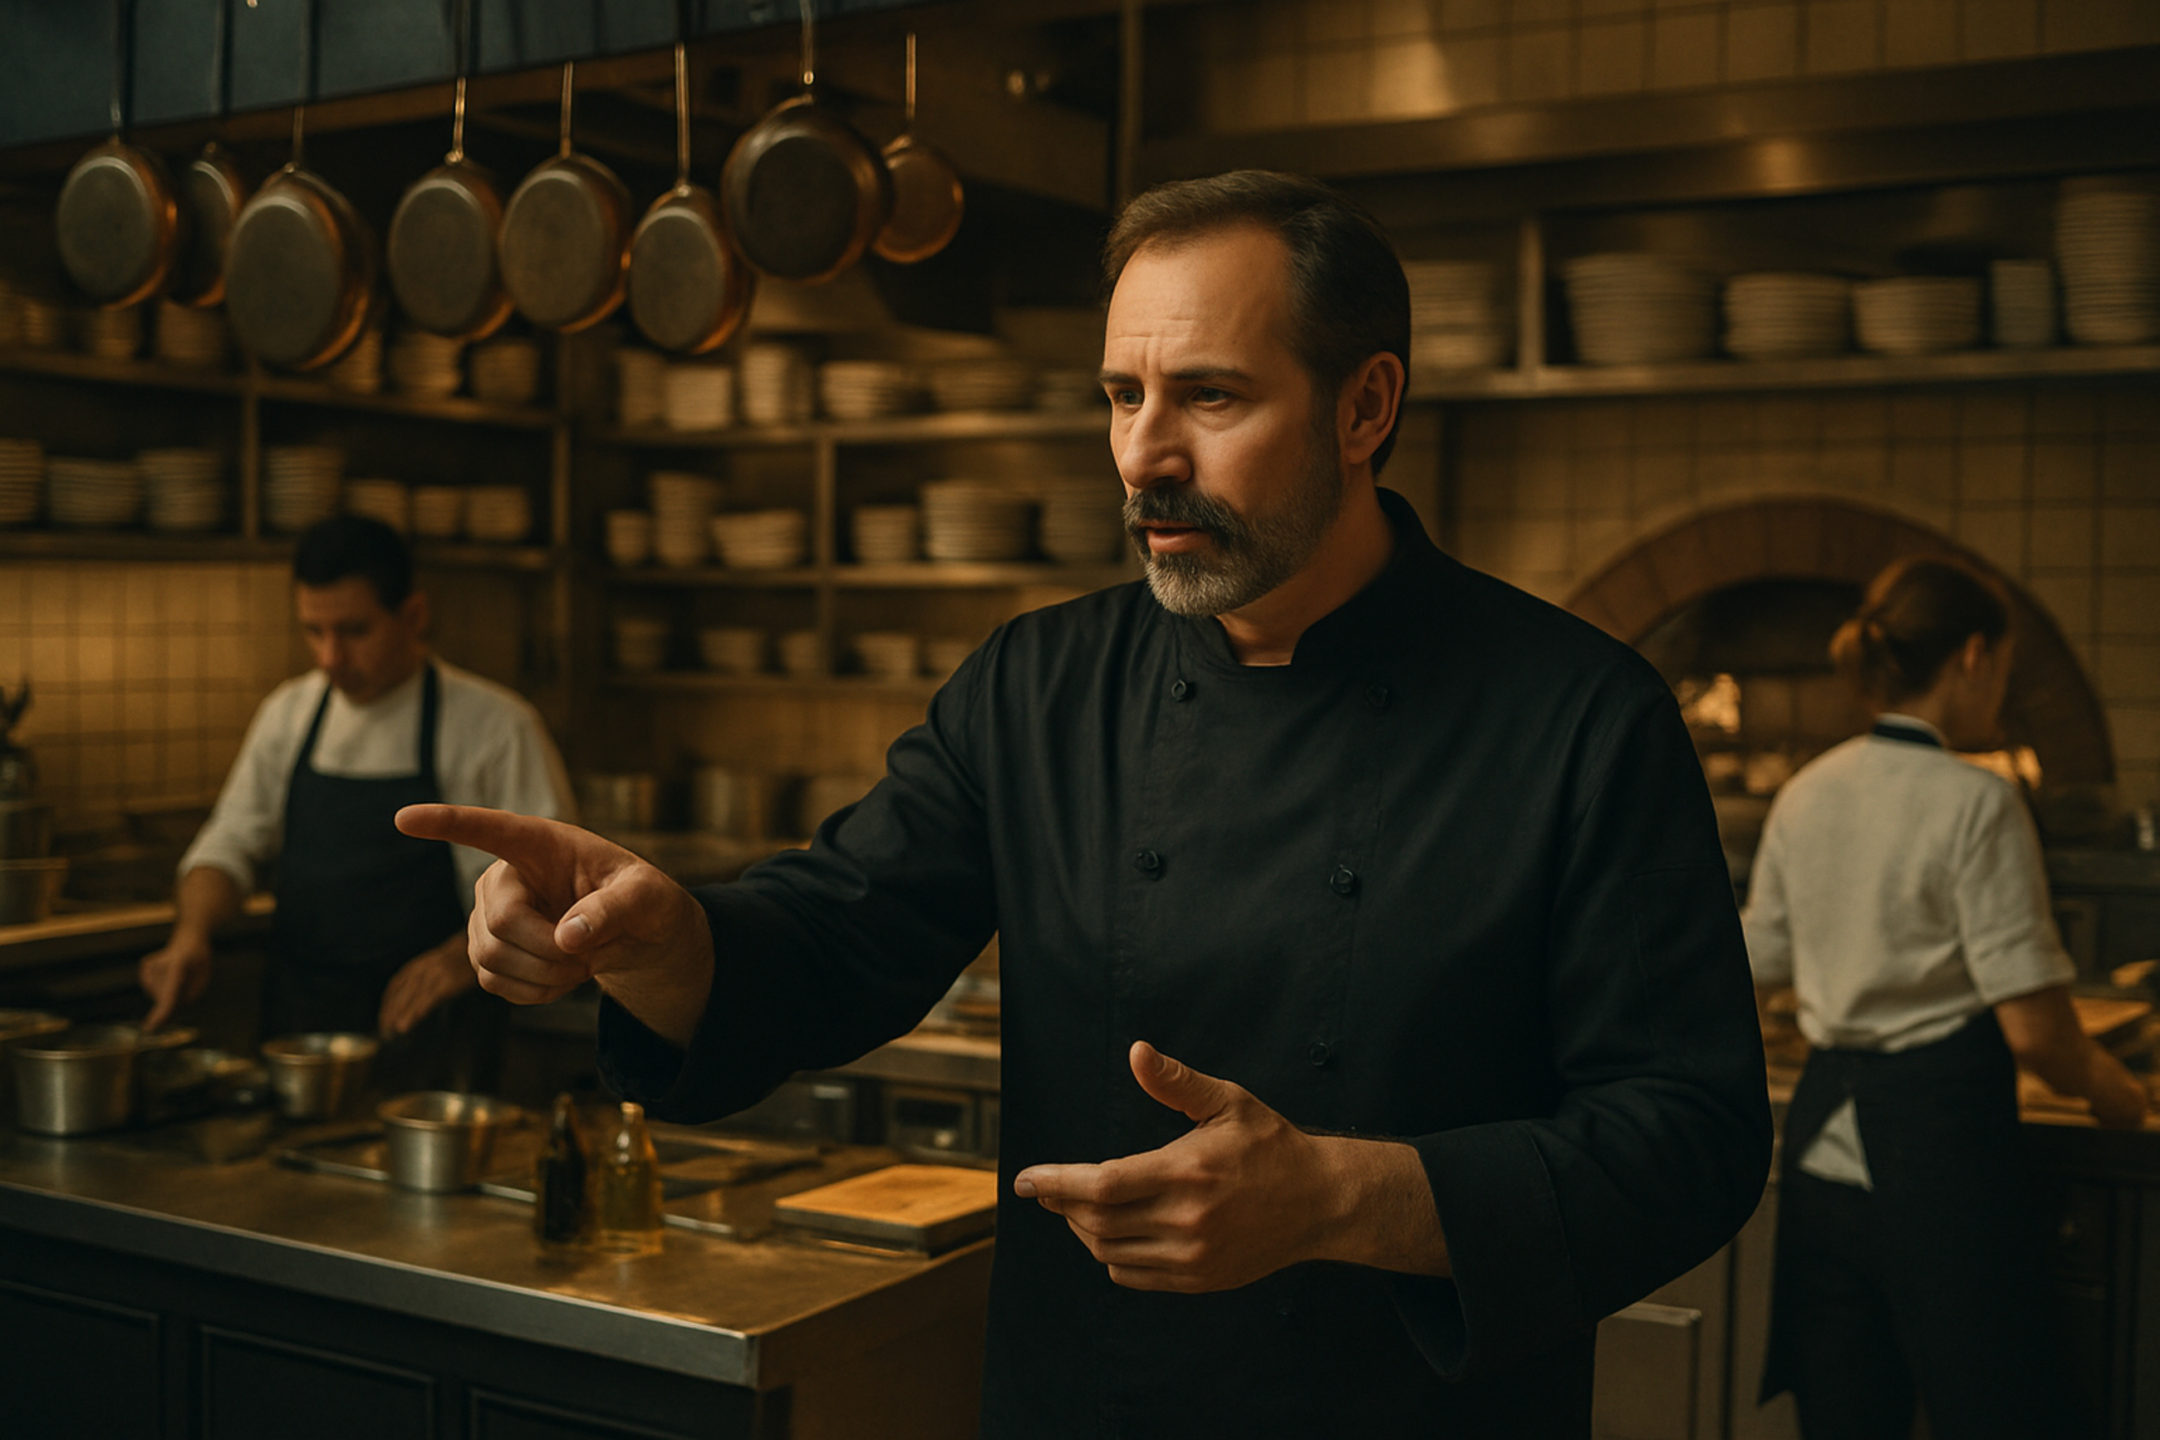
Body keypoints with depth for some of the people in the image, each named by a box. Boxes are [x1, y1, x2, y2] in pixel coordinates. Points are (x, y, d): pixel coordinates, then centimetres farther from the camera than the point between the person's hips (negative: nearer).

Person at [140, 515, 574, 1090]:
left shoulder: (495, 725, -4)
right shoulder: (288, 713, 11)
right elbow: (231, 844, 15)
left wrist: (466, 953, -20)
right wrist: (193, 931, -4)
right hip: (297, 1028, 4)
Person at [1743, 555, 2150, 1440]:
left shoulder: (1804, 796, 5)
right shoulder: (1975, 803, -14)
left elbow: (1766, 969, 14)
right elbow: (2032, 1028, -15)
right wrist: (2107, 1090, 4)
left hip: (1824, 1134, 7)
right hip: (1940, 1137, -7)